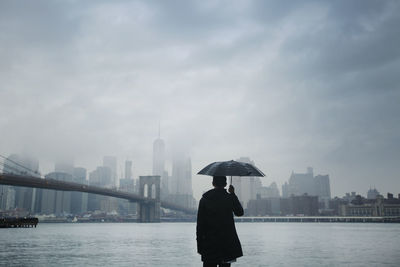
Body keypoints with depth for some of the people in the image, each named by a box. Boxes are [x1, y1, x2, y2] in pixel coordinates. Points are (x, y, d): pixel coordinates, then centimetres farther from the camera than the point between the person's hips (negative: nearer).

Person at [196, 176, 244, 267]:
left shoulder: (204, 199, -3)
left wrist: (199, 246, 4)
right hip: (227, 242, 0)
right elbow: (239, 212, 14)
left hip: (209, 243, 1)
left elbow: (200, 224, -3)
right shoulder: (229, 198, -6)